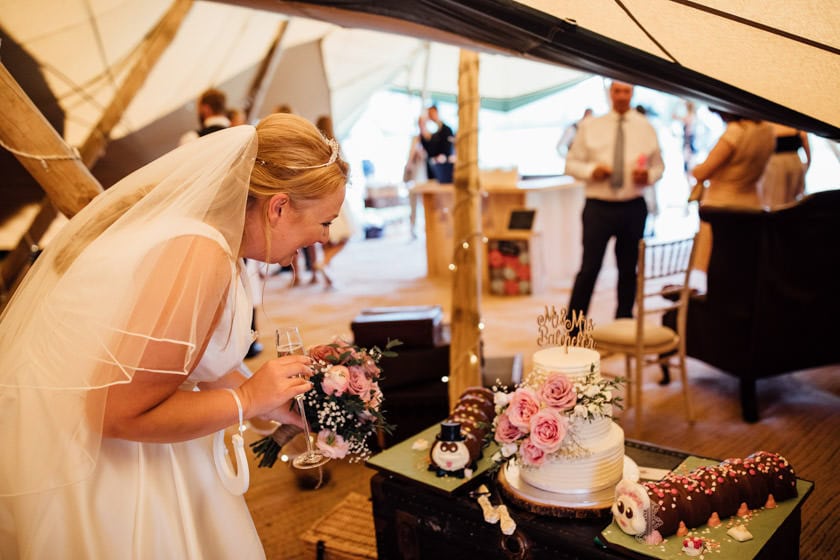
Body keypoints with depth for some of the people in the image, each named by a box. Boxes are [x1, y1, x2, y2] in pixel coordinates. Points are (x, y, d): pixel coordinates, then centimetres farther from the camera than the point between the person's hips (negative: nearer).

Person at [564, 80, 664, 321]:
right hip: (598, 207, -2)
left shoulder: (645, 127, 9)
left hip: (633, 208, 3)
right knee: (589, 269, -6)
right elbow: (571, 163, 4)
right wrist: (591, 170, -16)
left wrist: (649, 175, -9)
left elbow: (658, 166, 14)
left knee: (628, 269, 12)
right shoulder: (590, 126, 4)